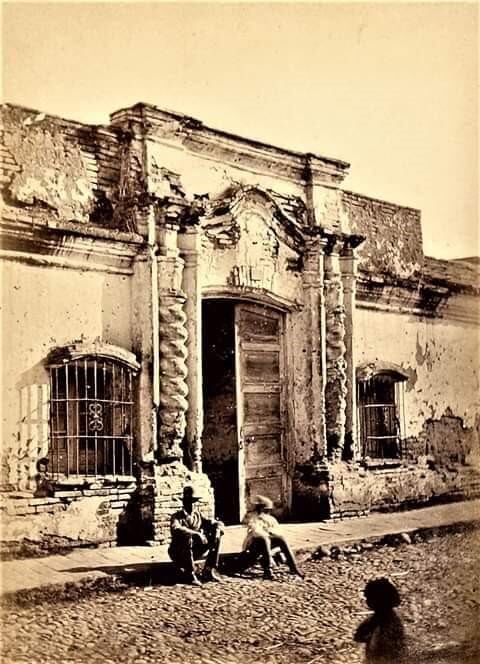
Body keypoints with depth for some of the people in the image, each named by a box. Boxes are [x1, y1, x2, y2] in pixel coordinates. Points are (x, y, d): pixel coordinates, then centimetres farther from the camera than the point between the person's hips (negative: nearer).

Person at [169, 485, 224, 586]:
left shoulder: (198, 515, 5)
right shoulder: (177, 516, -12)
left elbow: (219, 524, 6)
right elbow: (175, 529, -36)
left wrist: (217, 529, -19)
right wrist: (197, 533, -41)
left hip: (194, 552, 6)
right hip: (178, 554, -6)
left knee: (216, 537, -9)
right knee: (187, 537, -36)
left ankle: (209, 570, -10)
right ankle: (190, 575, -29)